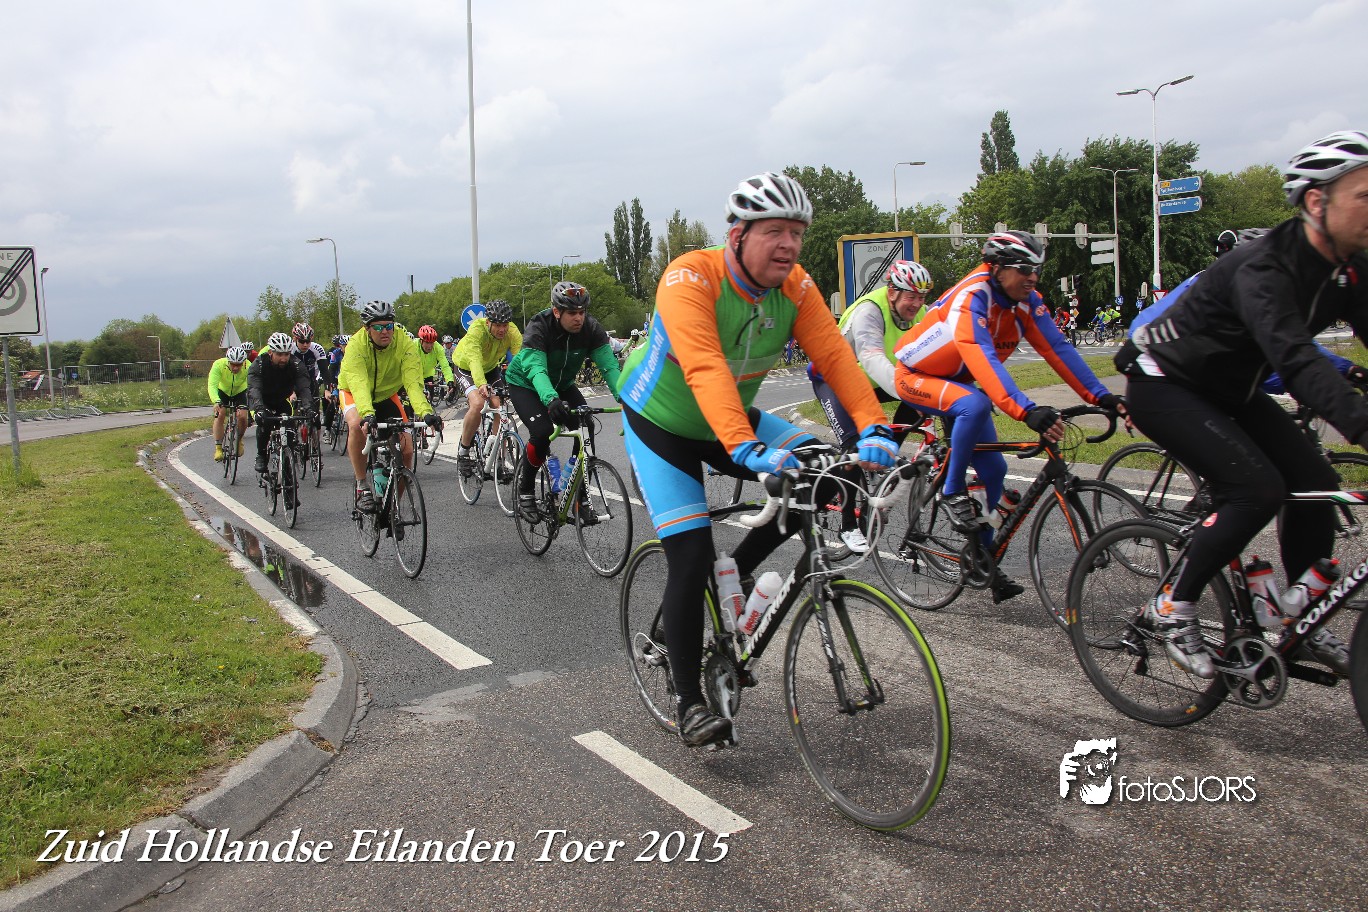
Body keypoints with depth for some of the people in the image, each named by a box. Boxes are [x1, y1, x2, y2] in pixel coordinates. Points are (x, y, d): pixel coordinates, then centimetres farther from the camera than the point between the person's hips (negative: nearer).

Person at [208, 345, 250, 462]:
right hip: (222, 391, 0)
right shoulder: (219, 365, -33)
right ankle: (218, 449, -16)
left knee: (242, 417, -19)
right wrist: (216, 402, -58)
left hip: (240, 392, 1)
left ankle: (239, 440, 11)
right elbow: (212, 385, -40)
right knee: (220, 414, -22)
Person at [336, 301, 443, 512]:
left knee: (407, 449, -12)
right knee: (357, 425, -36)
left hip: (387, 394, 2)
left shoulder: (405, 343, -25)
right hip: (354, 393, -2)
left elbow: (413, 382, -34)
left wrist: (425, 412, -51)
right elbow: (358, 384, -43)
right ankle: (362, 489, -23)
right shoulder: (356, 345, -29)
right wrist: (367, 414, -61)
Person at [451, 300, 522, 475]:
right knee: (477, 403, -27)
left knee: (499, 406, -15)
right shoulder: (477, 330, -35)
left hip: (491, 368, 4)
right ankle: (463, 451, -7)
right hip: (466, 368, -4)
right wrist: (481, 384, -66)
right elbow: (474, 359, -48)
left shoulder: (512, 332, -25)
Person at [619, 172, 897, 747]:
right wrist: (746, 449, -55)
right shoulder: (690, 279, -29)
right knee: (692, 557, -13)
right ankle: (689, 702, 4)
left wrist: (873, 428, -37)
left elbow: (834, 355, -21)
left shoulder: (795, 287, -12)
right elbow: (705, 370, -42)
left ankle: (738, 572, 6)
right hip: (660, 426, -5)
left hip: (732, 423, 6)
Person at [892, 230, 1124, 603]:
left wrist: (1101, 396, -20)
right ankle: (953, 494, -17)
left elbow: (1057, 348, -11)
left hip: (957, 380, 8)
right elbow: (984, 362, -44)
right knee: (975, 405, -37)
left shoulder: (1026, 301, -8)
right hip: (916, 376, -7)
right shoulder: (970, 299, -31)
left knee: (993, 470, -1)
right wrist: (1027, 411, -54)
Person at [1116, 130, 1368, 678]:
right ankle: (1173, 608, -7)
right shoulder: (1263, 268, -30)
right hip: (1163, 385, -8)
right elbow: (1295, 360, -44)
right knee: (1259, 490, -22)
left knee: (1315, 482, -3)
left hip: (1229, 390, 8)